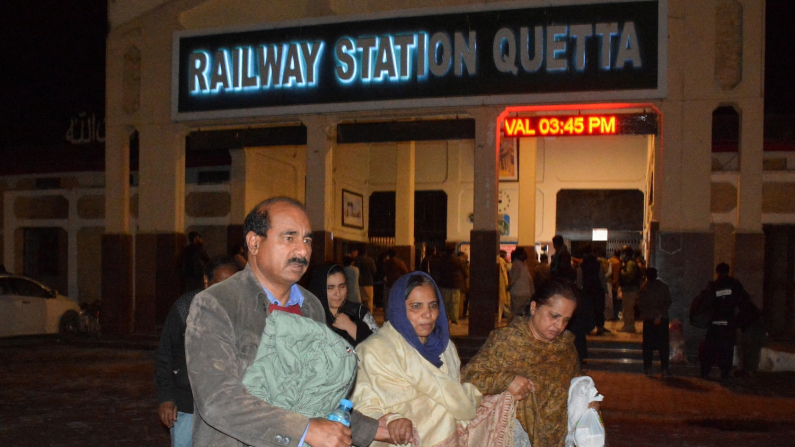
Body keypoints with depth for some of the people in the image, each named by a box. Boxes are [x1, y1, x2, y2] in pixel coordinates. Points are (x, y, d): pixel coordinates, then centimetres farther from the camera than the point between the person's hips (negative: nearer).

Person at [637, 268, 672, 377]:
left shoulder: (643, 289, -3)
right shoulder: (664, 287, -2)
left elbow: (640, 304, -2)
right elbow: (668, 303, -6)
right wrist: (660, 314, -5)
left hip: (648, 319, 0)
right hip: (662, 319, 0)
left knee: (648, 345, 7)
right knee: (663, 345, 6)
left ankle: (648, 368, 5)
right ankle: (664, 369, 4)